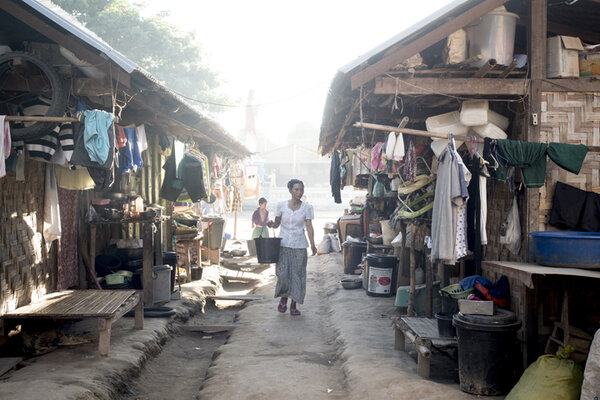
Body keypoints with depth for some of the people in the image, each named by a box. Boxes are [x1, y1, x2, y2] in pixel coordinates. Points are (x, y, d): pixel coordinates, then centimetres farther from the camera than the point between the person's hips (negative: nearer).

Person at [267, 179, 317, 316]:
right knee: (283, 274, -6)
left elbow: (309, 227, -4)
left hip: (299, 245, 0)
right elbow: (277, 223, 9)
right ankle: (283, 298, 21)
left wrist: (312, 244, -16)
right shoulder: (281, 205, 2)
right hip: (283, 243, 0)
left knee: (297, 274, 1)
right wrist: (271, 224, -14)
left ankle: (294, 305, 13)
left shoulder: (307, 207, 0)